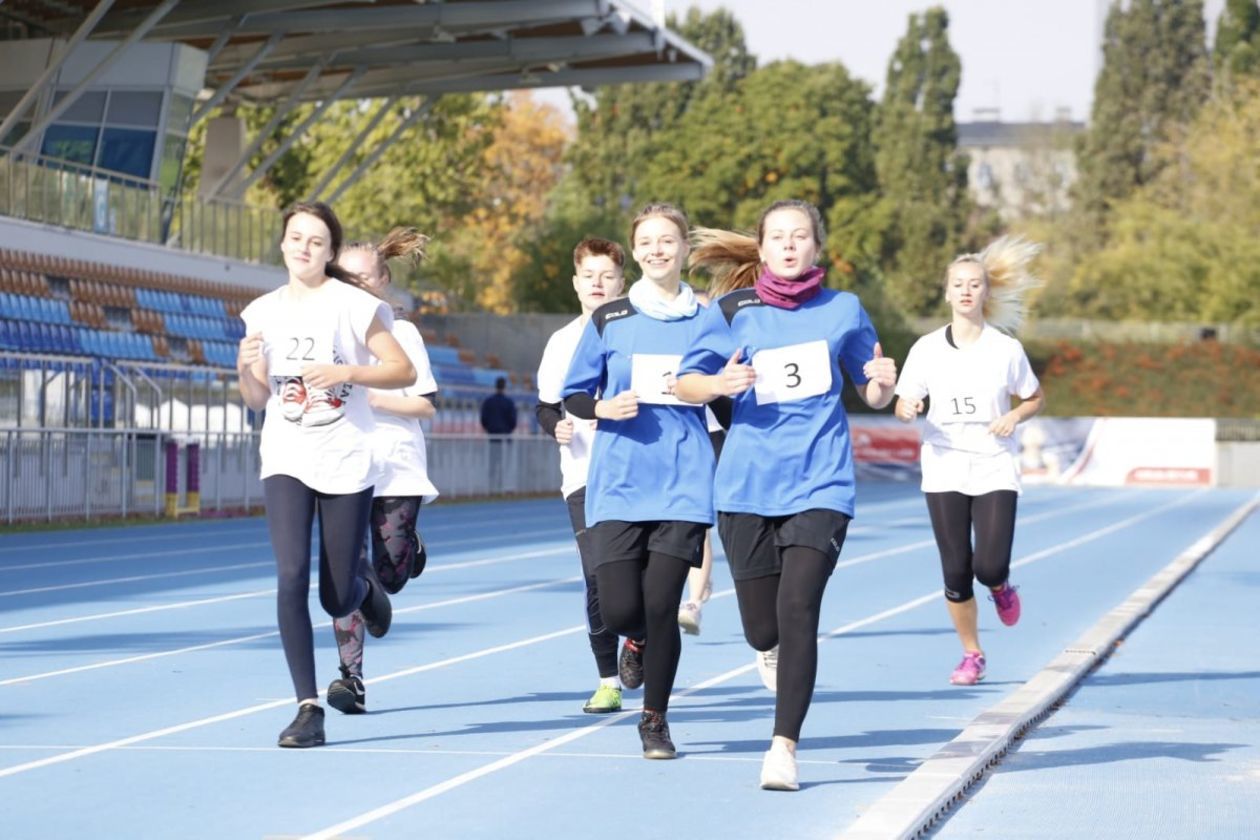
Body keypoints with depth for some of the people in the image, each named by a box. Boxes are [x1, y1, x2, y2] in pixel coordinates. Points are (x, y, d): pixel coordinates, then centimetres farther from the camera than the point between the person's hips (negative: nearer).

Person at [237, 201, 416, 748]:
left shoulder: (353, 305, -4)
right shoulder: (264, 312, 7)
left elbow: (404, 371, -5)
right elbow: (258, 400, 13)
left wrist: (345, 372, -19)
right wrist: (245, 368, -9)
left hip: (346, 462, -2)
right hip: (286, 461, 2)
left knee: (338, 599, 3)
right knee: (291, 577, -15)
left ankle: (363, 587, 43)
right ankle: (309, 708, -10)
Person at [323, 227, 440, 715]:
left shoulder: (401, 332, 1)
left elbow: (425, 404, -2)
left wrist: (373, 399, -14)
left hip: (396, 470, -2)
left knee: (388, 577, -3)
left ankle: (411, 548, 34)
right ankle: (351, 676, -10)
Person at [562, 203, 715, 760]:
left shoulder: (706, 321, 7)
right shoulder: (609, 320, 6)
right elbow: (573, 395, 10)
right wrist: (604, 408, -10)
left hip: (683, 482, 0)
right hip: (619, 482, 0)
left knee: (661, 606, -5)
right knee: (618, 609, -7)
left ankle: (655, 719, 15)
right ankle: (637, 641, 31)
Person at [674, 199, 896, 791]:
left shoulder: (843, 311, 7)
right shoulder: (733, 311, 4)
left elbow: (872, 395, 15)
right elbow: (684, 383, 7)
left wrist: (883, 382, -9)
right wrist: (719, 383, -14)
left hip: (820, 484, -1)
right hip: (747, 486, 1)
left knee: (798, 609, -17)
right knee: (761, 628, 4)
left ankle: (784, 746, -10)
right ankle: (774, 650, 43)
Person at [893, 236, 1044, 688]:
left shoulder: (1006, 349, -1)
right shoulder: (927, 348, 1)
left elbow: (1035, 399, 11)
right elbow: (904, 404, 7)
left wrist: (1014, 417, -10)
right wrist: (907, 409, -16)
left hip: (995, 470, -1)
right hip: (944, 470, 1)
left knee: (990, 567, -13)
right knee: (955, 573, 1)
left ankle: (1000, 587, 25)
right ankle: (972, 655, 20)